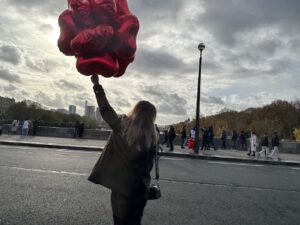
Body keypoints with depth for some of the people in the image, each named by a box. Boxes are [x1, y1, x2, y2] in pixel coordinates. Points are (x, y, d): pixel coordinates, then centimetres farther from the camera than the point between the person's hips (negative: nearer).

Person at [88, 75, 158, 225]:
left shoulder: (121, 125, -8)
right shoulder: (151, 137, -6)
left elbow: (105, 109, 3)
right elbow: (149, 165, 1)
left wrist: (97, 85, 12)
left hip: (120, 185, -1)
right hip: (139, 187, 1)